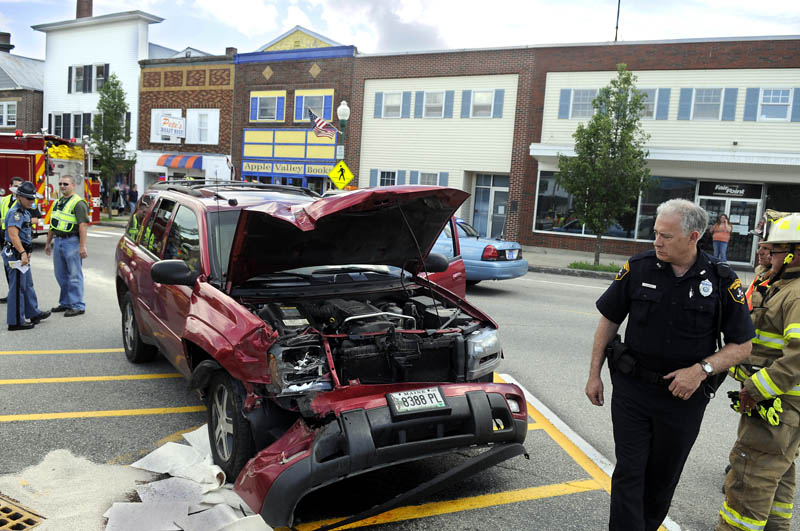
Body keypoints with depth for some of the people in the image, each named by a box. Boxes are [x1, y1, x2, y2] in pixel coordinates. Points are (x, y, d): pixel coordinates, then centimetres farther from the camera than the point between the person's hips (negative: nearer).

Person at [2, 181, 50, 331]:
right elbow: (13, 235, -27)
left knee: (27, 285, 19)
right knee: (17, 288, -4)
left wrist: (26, 252, 24)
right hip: (15, 255, -10)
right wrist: (23, 253, -30)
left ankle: (33, 314, 30)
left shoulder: (24, 212, 15)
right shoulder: (15, 212, -17)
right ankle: (16, 322, 2)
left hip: (21, 255, 10)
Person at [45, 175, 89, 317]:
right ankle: (65, 302, 25)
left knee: (74, 276, -4)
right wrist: (48, 242, 22)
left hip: (72, 241, -8)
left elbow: (83, 225, -18)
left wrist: (82, 246, -24)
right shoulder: (58, 202, 16)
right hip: (58, 241, 8)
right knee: (61, 275, 14)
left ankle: (78, 305, 2)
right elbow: (53, 224, 22)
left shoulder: (78, 203, -11)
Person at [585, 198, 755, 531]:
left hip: (684, 398, 1)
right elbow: (609, 320, 3)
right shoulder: (638, 268, -6)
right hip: (631, 390, 0)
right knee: (628, 473, 1)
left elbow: (742, 345, -1)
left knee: (662, 478, 16)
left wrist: (702, 369, -18)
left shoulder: (722, 281, -8)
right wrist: (594, 374, 2)